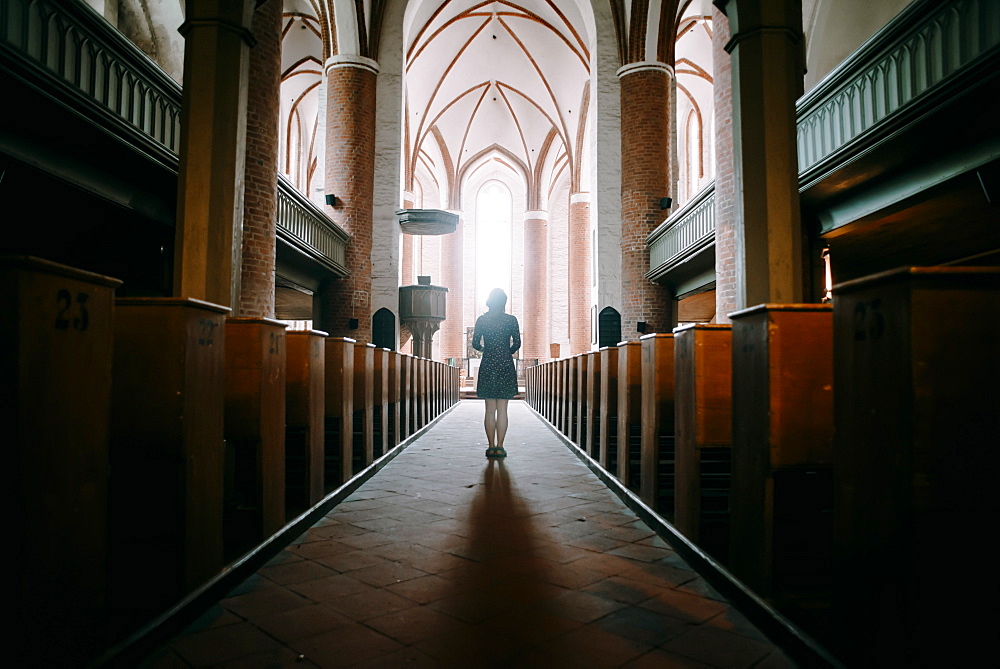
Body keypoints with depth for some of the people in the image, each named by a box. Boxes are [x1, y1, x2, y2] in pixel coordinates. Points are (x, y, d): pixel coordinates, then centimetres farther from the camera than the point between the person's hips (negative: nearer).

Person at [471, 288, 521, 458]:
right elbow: (517, 343, -3)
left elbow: (475, 344, 1)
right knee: (502, 410, 2)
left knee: (490, 409, 5)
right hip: (506, 366, -1)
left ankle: (491, 447, 6)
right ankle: (499, 447, 1)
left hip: (487, 366, 1)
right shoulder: (511, 320, -1)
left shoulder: (481, 320, 1)